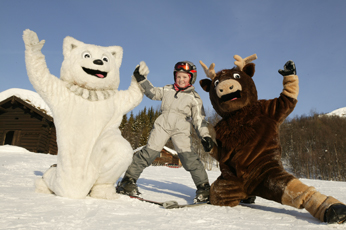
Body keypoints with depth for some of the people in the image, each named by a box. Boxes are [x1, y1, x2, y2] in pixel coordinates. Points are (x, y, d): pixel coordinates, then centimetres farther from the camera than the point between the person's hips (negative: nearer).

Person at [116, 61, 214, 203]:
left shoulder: (194, 98, 4)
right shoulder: (167, 90, 11)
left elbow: (199, 119, 4)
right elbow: (152, 92, 20)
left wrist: (205, 136, -4)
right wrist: (141, 79, 10)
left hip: (181, 130, -2)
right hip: (162, 126, 2)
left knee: (187, 156, -15)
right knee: (149, 152, -5)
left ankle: (203, 187, -4)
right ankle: (129, 180, 6)